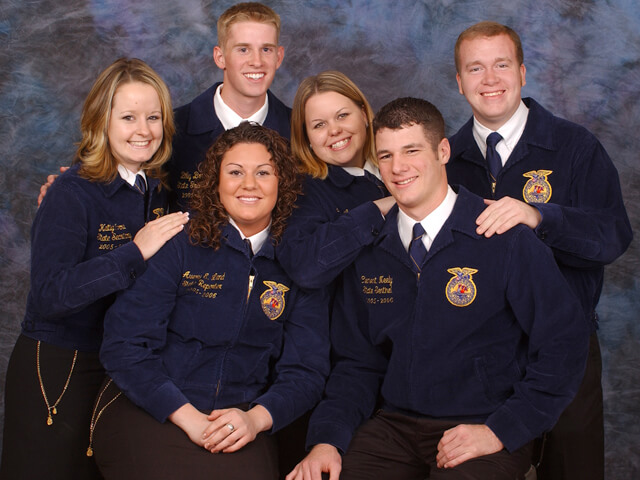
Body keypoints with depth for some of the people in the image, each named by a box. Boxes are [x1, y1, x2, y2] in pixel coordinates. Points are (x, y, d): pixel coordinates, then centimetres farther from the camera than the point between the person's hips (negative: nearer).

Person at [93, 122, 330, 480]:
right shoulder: (179, 245, -2)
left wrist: (256, 417, -16)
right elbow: (123, 343, -6)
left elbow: (306, 370, 4)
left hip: (240, 420, 2)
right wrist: (187, 415, -17)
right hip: (149, 409, -1)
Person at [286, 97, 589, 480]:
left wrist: (500, 431, -13)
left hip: (483, 430, -3)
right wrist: (328, 439, -5)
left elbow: (564, 344, -7)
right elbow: (358, 362, 12)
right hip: (394, 427, 4)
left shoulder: (507, 240, -6)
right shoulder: (367, 254, 8)